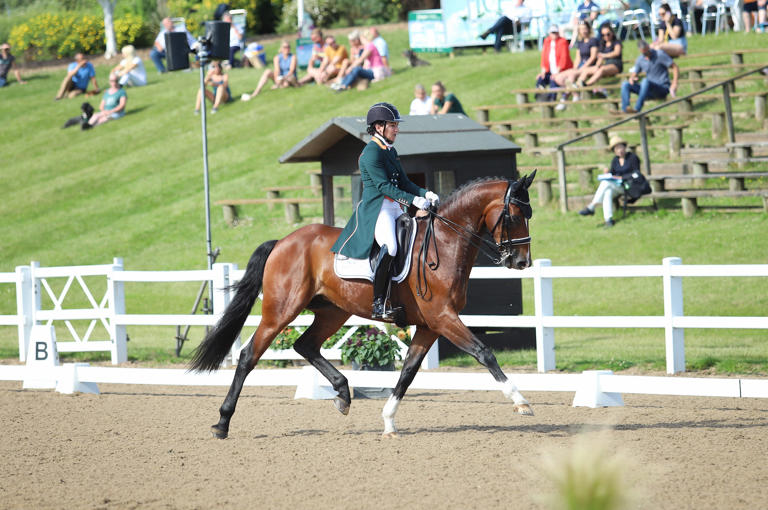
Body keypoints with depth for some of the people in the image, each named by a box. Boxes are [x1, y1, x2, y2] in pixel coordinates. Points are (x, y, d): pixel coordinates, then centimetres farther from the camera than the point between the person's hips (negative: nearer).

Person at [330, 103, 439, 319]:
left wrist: (426, 194, 1)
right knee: (389, 246, -30)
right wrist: (413, 200, -26)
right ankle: (378, 305, -30)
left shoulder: (391, 152, 18)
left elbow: (404, 182, 18)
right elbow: (384, 186, -19)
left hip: (394, 209, 10)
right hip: (375, 209, -10)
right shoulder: (371, 153, -11)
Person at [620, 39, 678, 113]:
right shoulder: (640, 59, 7)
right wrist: (631, 79, -10)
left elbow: (675, 68, -8)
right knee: (625, 84, -7)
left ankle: (637, 109, -39)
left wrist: (674, 83, -23)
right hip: (650, 91, 6)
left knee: (645, 81, -35)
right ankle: (625, 109, -28)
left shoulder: (660, 54, -8)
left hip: (663, 88, -6)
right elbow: (634, 74, 17)